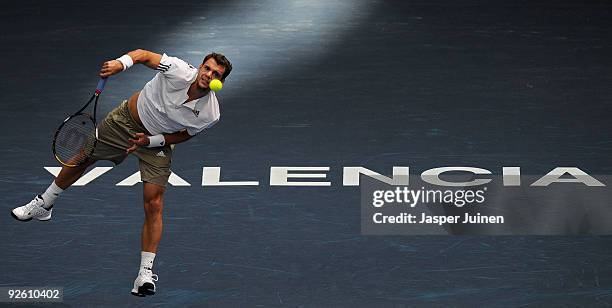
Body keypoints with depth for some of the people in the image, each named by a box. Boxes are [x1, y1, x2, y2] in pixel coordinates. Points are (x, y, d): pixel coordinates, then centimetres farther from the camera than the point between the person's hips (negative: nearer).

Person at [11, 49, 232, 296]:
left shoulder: (210, 115, -26)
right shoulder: (179, 71, -31)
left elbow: (185, 134, -7)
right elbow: (142, 54, -15)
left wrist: (150, 140, -19)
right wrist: (121, 63, -35)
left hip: (158, 141, -1)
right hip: (127, 118, 1)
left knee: (154, 205, -13)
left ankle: (146, 273, -5)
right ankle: (43, 205, 44)